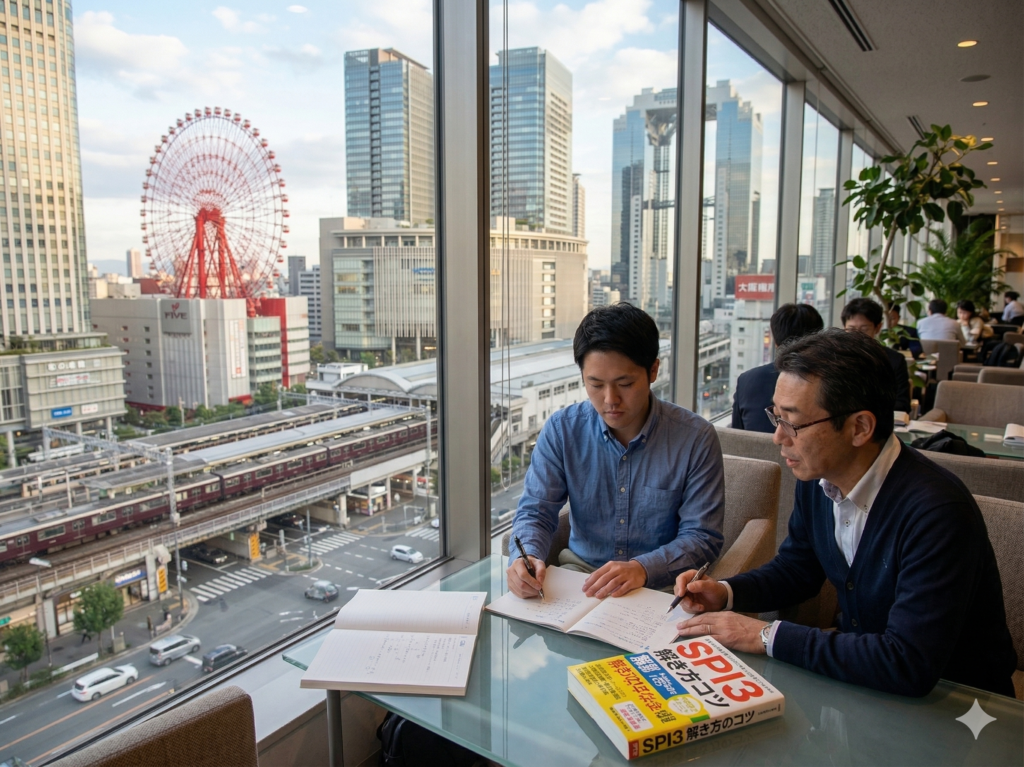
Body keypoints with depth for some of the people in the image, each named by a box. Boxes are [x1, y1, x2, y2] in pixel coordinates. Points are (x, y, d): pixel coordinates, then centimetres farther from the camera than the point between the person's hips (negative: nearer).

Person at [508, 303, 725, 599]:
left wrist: (643, 568, -27)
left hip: (661, 583, -1)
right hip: (579, 570, 2)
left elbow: (702, 536, -8)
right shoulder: (561, 429, -4)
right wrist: (526, 556, -26)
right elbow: (535, 511, -2)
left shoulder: (696, 438, -10)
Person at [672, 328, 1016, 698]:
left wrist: (767, 635, -28)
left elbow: (910, 665, -33)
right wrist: (726, 593, -7)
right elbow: (794, 570, 11)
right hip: (860, 679, 6)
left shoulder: (936, 511, -28)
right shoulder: (816, 478, -6)